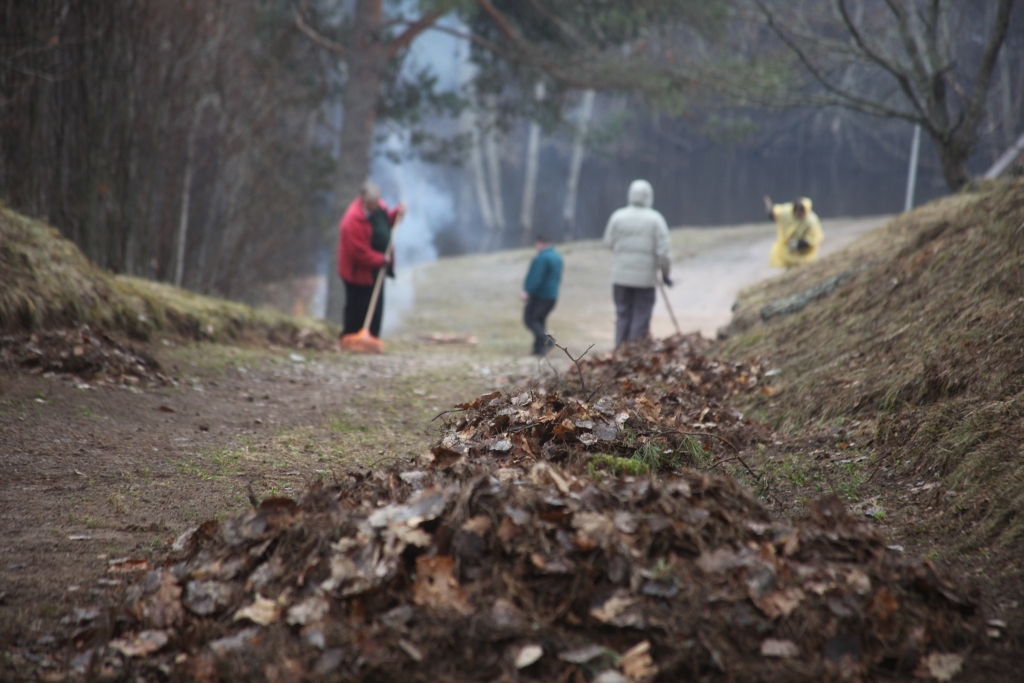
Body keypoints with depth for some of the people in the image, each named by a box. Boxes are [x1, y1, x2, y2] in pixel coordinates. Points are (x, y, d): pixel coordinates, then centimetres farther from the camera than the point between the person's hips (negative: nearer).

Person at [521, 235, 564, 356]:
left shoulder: (542, 258, -18)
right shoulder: (557, 257, 13)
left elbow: (536, 277, -25)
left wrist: (527, 291, -23)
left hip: (540, 295, -9)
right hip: (552, 295, 9)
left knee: (529, 318, -3)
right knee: (540, 319, 16)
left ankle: (545, 340, -19)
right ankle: (539, 348, 12)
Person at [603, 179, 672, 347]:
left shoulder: (618, 216, -2)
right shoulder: (655, 219, -7)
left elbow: (609, 243, 6)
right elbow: (664, 251, -9)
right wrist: (666, 273, 2)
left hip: (621, 276, 2)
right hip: (645, 277, -2)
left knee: (623, 316, 10)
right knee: (641, 318, 2)